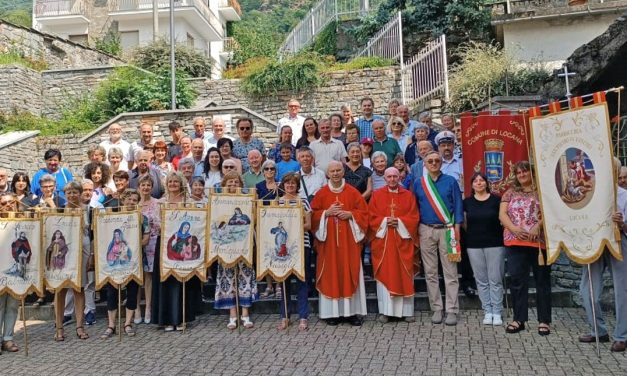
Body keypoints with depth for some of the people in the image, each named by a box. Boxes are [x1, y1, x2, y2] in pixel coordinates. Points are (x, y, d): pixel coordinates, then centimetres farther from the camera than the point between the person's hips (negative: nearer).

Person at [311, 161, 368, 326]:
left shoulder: (353, 192, 5)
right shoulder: (321, 193, 5)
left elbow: (363, 212, 4)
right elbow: (313, 214, 3)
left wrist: (350, 214, -12)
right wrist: (326, 212, -12)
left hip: (349, 240, 0)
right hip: (328, 240, 0)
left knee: (350, 273, 1)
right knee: (330, 274, 1)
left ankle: (352, 311, 9)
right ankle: (332, 312, 9)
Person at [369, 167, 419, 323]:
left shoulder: (408, 195, 8)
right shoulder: (377, 195, 6)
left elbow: (414, 217, 2)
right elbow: (371, 217, 1)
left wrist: (399, 222, -12)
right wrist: (385, 221, -14)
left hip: (403, 241, 1)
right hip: (382, 241, 0)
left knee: (404, 275, 2)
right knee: (384, 274, 0)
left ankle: (407, 311, 10)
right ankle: (385, 311, 7)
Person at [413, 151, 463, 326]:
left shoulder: (450, 181, 4)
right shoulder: (418, 183, 8)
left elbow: (458, 205, 3)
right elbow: (414, 207, 11)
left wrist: (456, 228, -5)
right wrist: (415, 230, 6)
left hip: (446, 230, -2)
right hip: (426, 231, 2)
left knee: (450, 272, -2)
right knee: (430, 272, 5)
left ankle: (452, 311, 5)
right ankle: (436, 309, 14)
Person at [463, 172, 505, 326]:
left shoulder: (496, 200, -1)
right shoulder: (467, 202, 5)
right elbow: (464, 222, 14)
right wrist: (473, 232, 6)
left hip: (495, 244, -2)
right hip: (474, 245, 2)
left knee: (495, 279, 1)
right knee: (481, 280, 6)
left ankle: (497, 312, 10)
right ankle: (487, 311, 15)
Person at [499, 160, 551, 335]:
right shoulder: (510, 193, 13)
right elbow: (502, 214, 4)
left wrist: (538, 226, -20)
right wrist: (514, 229, -12)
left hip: (539, 241, -2)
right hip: (515, 242, 2)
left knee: (542, 280, 4)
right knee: (517, 280, 3)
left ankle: (544, 320, 12)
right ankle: (518, 319, 12)